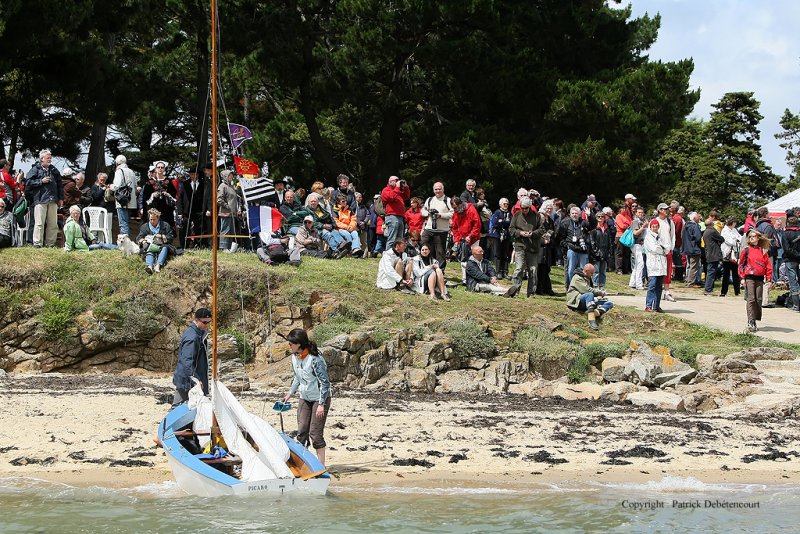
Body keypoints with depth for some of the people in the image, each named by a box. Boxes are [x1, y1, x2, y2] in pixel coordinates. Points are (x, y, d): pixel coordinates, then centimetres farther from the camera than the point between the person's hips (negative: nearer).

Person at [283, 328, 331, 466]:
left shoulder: (315, 359, -24)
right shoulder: (295, 357, 0)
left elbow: (324, 382, -20)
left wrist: (321, 404, -21)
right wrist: (290, 394, 15)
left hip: (319, 399, -7)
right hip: (304, 398, 7)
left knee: (315, 432, -9)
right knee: (301, 431, 4)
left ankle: (321, 465, -1)